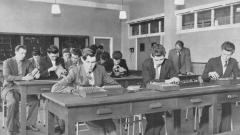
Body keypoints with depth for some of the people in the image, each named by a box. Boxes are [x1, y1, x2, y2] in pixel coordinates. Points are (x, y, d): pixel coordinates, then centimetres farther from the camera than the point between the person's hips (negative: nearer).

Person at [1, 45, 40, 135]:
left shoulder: (27, 63, 7)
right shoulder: (7, 62, -7)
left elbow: (32, 73, 2)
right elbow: (7, 77, -22)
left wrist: (36, 75, -24)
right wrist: (23, 78, -33)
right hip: (9, 88, -4)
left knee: (35, 100, -16)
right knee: (13, 101, -34)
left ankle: (29, 124, 0)